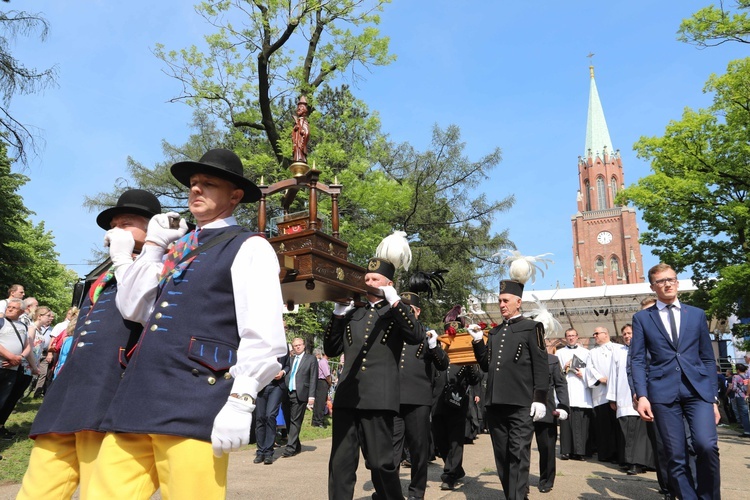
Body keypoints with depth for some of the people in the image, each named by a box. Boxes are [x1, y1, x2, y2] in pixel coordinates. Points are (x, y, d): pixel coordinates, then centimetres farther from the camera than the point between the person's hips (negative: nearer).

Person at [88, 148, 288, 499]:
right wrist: (152, 245, 14)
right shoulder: (179, 247, 21)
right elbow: (132, 309, 17)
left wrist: (240, 401, -19)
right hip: (136, 398, 7)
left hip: (195, 404, -7)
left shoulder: (249, 248, -2)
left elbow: (263, 336, -11)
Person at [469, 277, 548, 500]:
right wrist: (478, 341, 5)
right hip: (495, 402, 6)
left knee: (518, 454, -5)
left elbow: (541, 366, -4)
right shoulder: (495, 332, 19)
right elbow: (486, 366, 18)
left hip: (520, 403, -6)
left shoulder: (531, 327, 3)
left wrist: (540, 398, -12)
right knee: (502, 454, 12)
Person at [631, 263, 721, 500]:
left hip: (698, 389, 1)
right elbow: (637, 360, 2)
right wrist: (642, 395, -9)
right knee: (676, 457, 1)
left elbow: (708, 358, 13)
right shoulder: (641, 318, 8)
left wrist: (713, 397, 7)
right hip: (663, 392, -1)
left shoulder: (697, 314, 13)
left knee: (707, 445, -17)